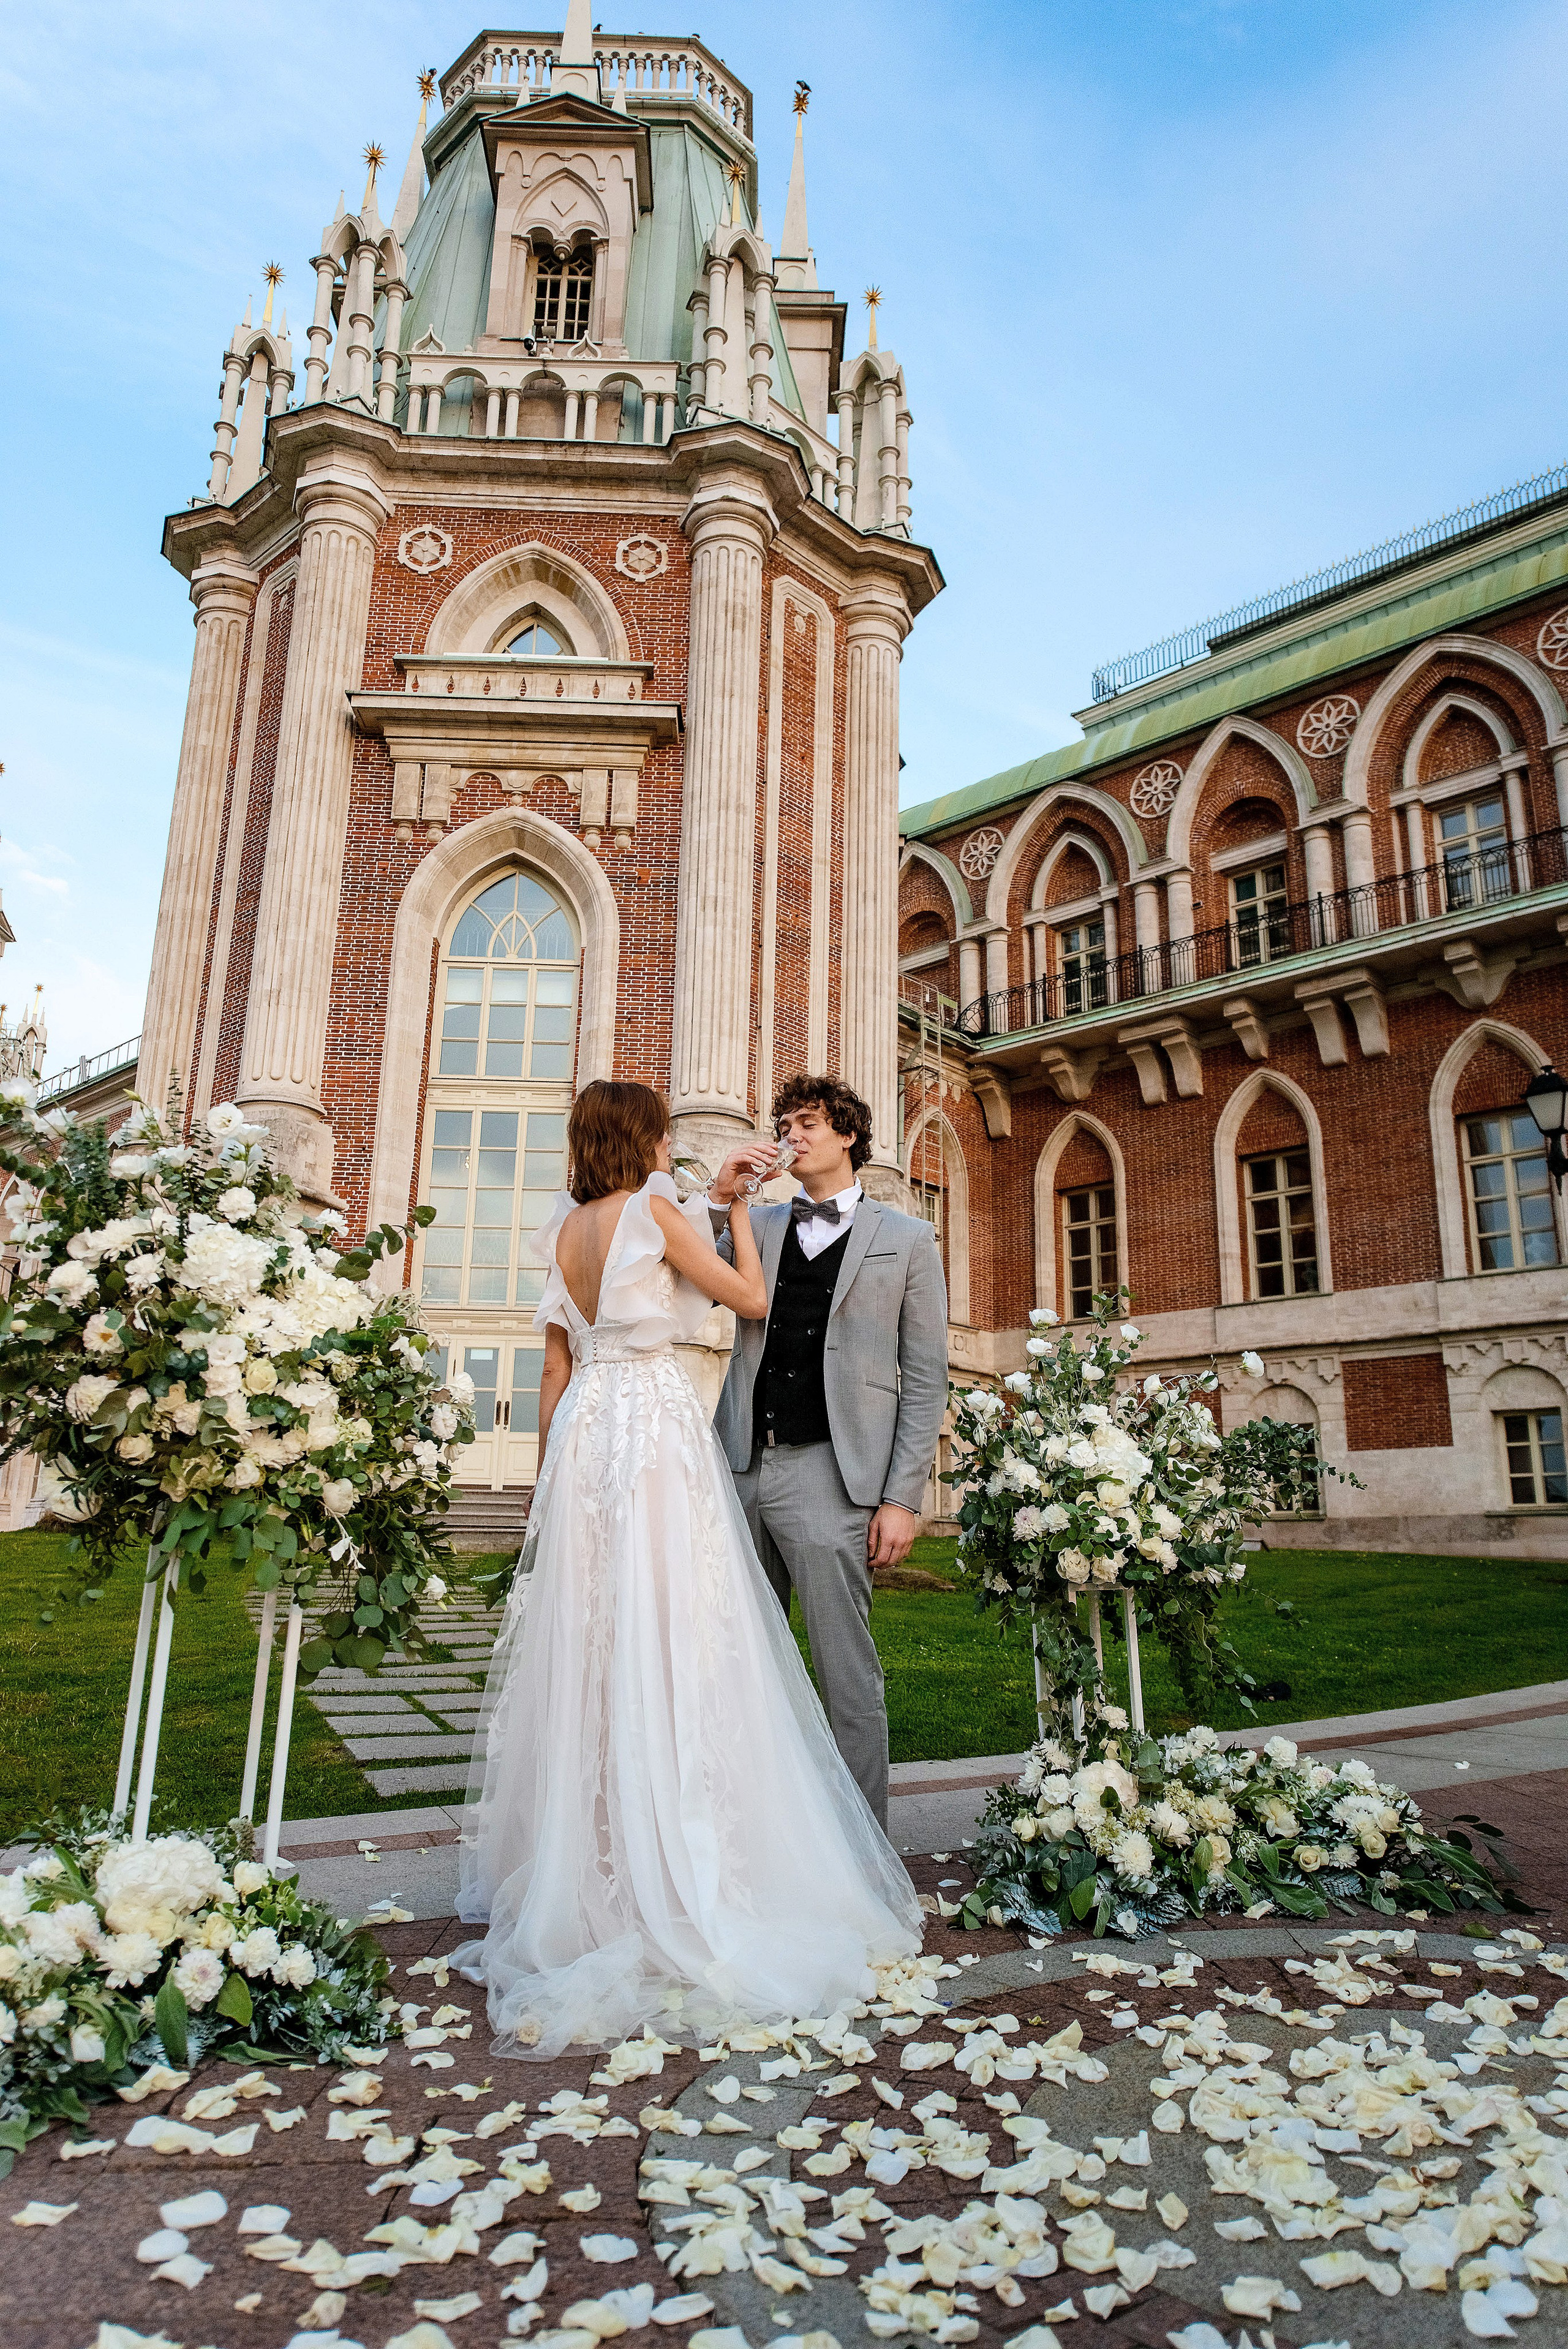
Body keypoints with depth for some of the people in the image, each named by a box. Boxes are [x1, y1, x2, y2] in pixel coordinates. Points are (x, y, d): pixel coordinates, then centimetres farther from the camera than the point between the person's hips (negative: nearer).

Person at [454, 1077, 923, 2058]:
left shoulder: (565, 1230, 11)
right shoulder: (656, 1210, -7)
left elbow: (555, 1367, 14)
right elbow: (751, 1298, -1)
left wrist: (551, 1476, 19)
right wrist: (736, 1207, 10)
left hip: (584, 1432, 7)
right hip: (658, 1428, -7)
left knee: (587, 1640, 12)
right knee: (668, 1640, -2)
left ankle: (582, 1866, 24)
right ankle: (676, 1877, 5)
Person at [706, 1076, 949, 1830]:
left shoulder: (905, 1239, 7)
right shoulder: (759, 1225, 17)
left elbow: (925, 1379, 3)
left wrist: (902, 1499, -5)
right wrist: (718, 1200, 1)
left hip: (826, 1477, -4)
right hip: (742, 1466, 4)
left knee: (848, 1676, -1)